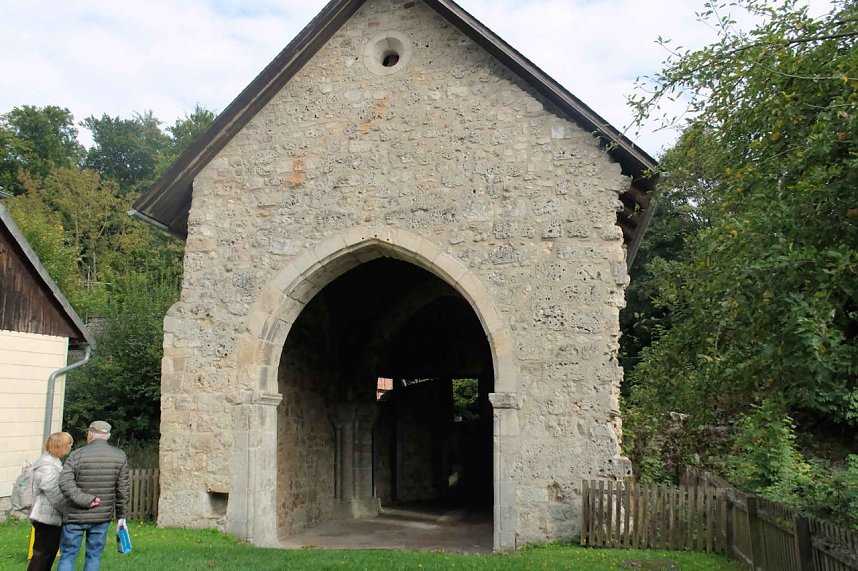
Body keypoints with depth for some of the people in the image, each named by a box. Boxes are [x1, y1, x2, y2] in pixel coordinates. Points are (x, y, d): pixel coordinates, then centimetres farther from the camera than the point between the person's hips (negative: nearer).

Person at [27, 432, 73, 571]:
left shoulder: (54, 462, 13)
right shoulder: (47, 467, -20)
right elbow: (56, 496, -22)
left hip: (52, 517, 10)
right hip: (47, 519, -10)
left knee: (50, 553, 16)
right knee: (42, 555, -3)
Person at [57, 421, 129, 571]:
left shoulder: (77, 455, -7)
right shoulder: (120, 456, 0)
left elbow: (65, 483, -20)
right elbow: (123, 489, 2)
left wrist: (86, 499, -16)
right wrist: (121, 514, 11)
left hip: (75, 516, -2)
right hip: (102, 517, 2)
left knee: (67, 556, 8)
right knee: (94, 557, 11)